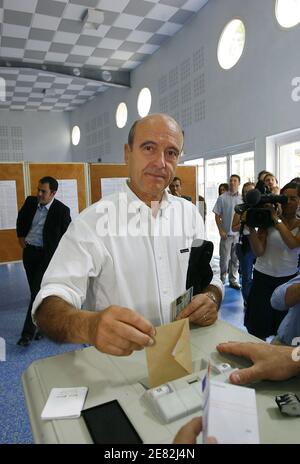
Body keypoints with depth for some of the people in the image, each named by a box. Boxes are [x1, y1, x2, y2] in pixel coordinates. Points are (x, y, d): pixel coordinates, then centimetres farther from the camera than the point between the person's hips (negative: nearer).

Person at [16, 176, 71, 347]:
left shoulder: (62, 210, -16)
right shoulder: (30, 201, -2)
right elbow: (21, 218, 19)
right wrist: (21, 236, 11)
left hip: (46, 254, -5)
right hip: (29, 251, 6)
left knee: (37, 292, -6)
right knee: (35, 291, 14)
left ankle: (28, 332, 4)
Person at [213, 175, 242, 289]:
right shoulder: (222, 198, -4)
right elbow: (217, 216, -2)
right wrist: (221, 231, -8)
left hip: (239, 233, 2)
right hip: (226, 233, -2)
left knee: (236, 259, 11)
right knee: (224, 258, 5)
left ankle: (233, 280, 24)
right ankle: (222, 279, 21)